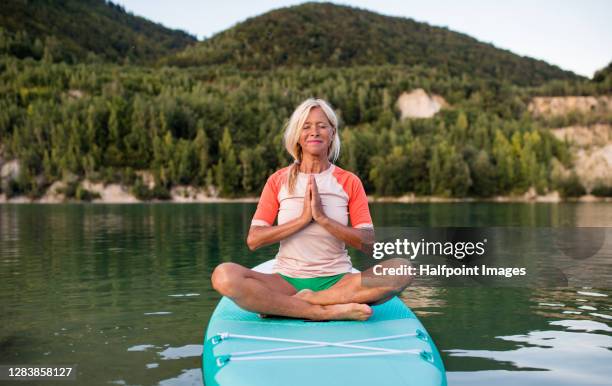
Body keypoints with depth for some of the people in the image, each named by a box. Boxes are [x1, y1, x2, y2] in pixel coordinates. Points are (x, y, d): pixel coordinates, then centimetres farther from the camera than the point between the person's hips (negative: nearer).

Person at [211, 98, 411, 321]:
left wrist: (322, 218, -15)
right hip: (287, 281, 0)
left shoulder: (349, 182, 6)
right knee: (223, 275, -28)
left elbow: (367, 243, -4)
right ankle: (329, 311, -26)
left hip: (337, 281, 1)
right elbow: (253, 240, -4)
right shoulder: (278, 181, 6)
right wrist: (303, 219, -14)